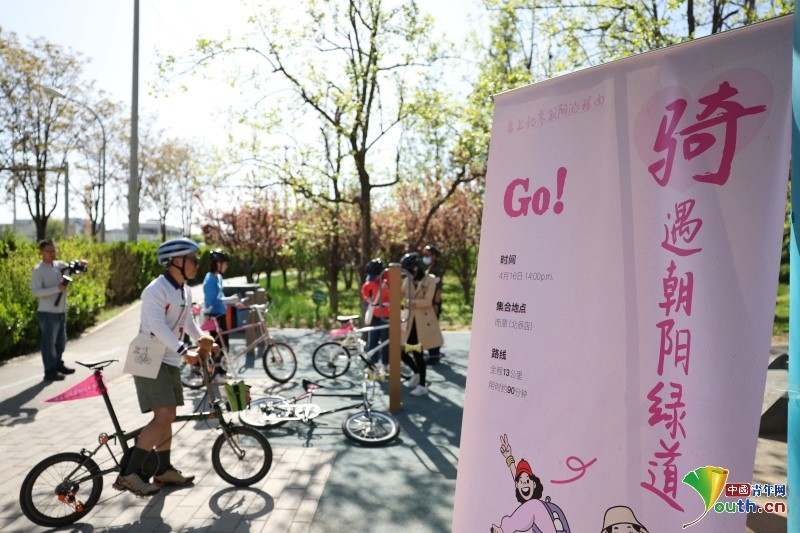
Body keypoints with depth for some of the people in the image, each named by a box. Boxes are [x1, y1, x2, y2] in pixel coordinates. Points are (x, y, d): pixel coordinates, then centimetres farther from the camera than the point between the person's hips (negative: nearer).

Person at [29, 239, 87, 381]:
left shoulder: (60, 265, 7)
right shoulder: (38, 270, -13)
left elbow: (72, 269, 17)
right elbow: (35, 291, -20)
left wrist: (80, 264, -6)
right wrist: (57, 289, -25)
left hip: (61, 311, 7)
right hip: (47, 313, -7)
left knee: (61, 340, 19)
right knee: (49, 342, 1)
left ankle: (58, 364, 34)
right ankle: (50, 371, 9)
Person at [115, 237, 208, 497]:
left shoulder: (185, 291, 10)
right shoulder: (156, 289, -18)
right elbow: (157, 326, -28)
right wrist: (184, 351, -32)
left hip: (170, 361, 9)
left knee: (167, 417, 13)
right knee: (164, 416, -17)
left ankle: (163, 470, 25)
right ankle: (129, 473, -9)